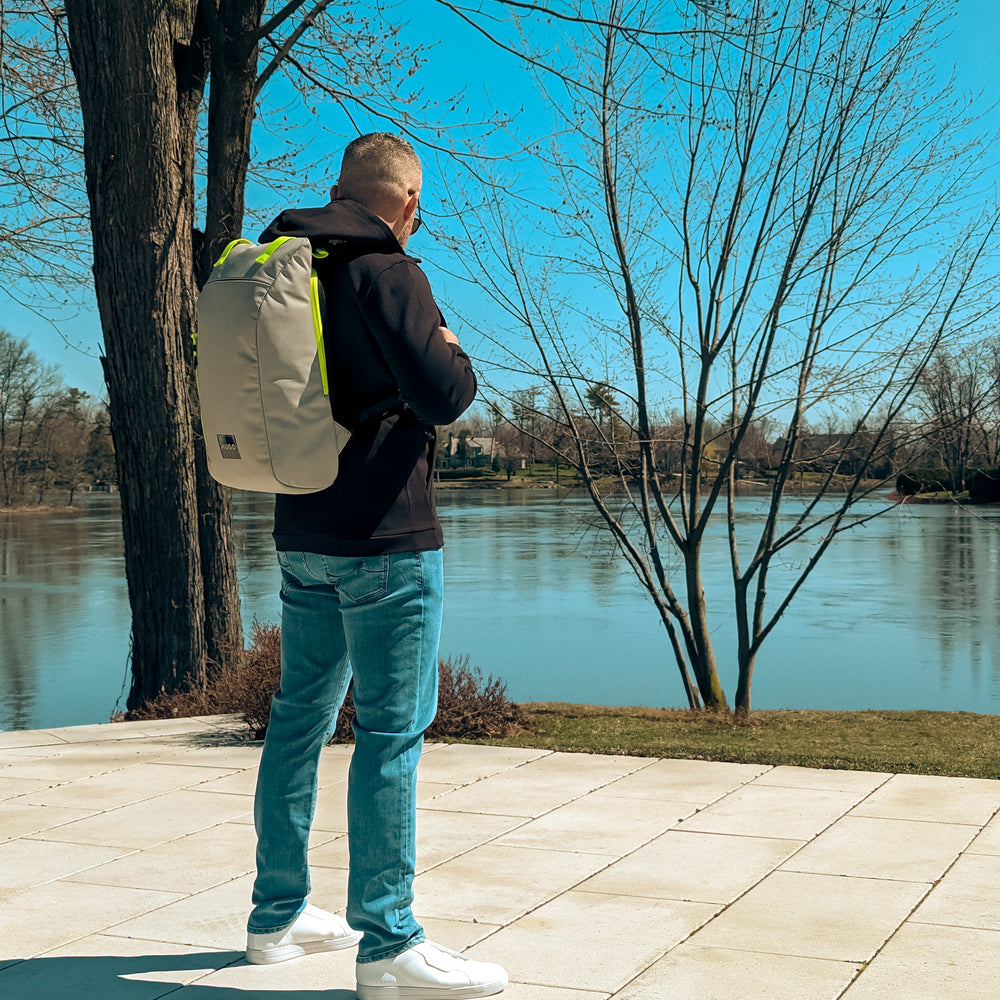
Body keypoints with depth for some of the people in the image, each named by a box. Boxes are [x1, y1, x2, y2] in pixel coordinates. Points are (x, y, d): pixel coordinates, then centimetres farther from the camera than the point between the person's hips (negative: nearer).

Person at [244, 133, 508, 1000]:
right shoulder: (386, 272, -12)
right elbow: (444, 394, -20)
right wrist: (455, 350, 0)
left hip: (301, 537, 8)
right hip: (384, 537, -8)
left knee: (301, 714, 15)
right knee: (393, 730, -4)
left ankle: (279, 913, 25)